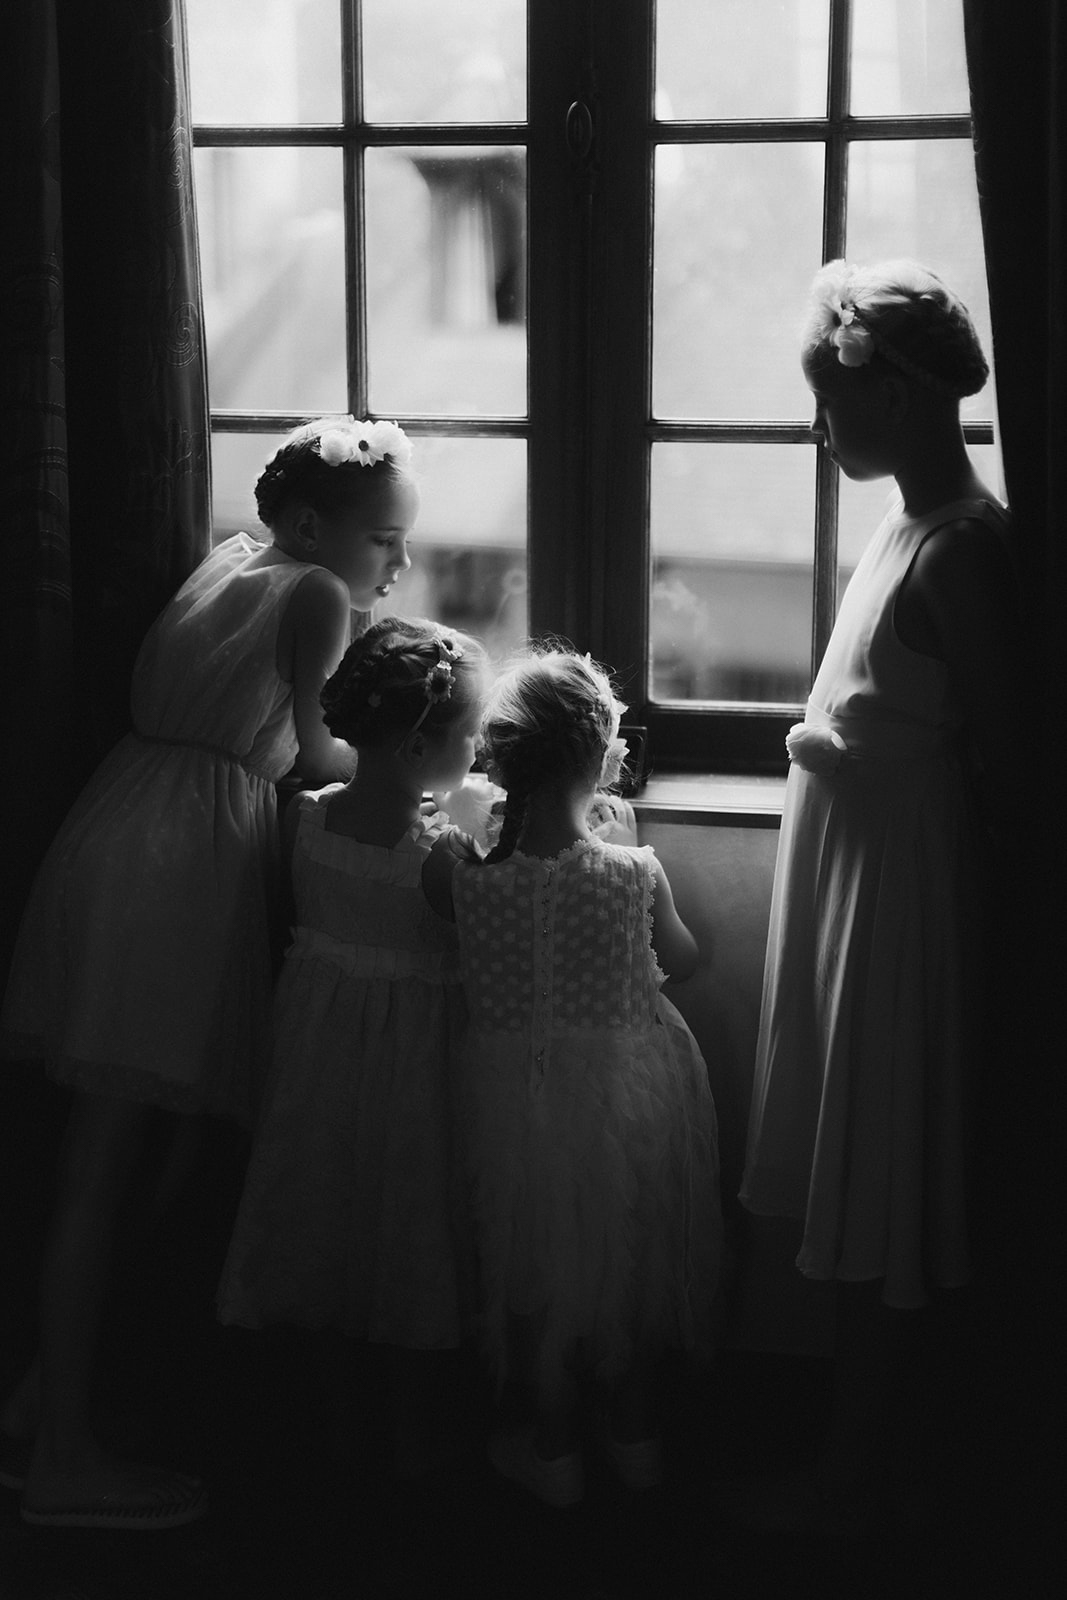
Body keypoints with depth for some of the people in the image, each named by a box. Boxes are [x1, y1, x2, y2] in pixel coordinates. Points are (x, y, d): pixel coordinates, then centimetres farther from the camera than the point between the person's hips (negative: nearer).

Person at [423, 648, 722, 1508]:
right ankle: (634, 1430, 36)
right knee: (633, 1256, 21)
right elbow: (683, 959, 2)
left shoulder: (466, 881, -18)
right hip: (632, 1085, 1)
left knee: (542, 1272, 18)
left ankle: (555, 1446, 30)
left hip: (522, 1100, 0)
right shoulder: (636, 872, -16)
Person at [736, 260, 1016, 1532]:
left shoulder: (962, 551, -19)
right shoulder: (911, 522, 9)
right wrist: (828, 739, 4)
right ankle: (852, 1433, 30)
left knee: (881, 1185, 3)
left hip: (905, 888, -9)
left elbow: (993, 762, -19)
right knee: (851, 1176, 17)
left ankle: (855, 1460, 17)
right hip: (847, 870, 9)